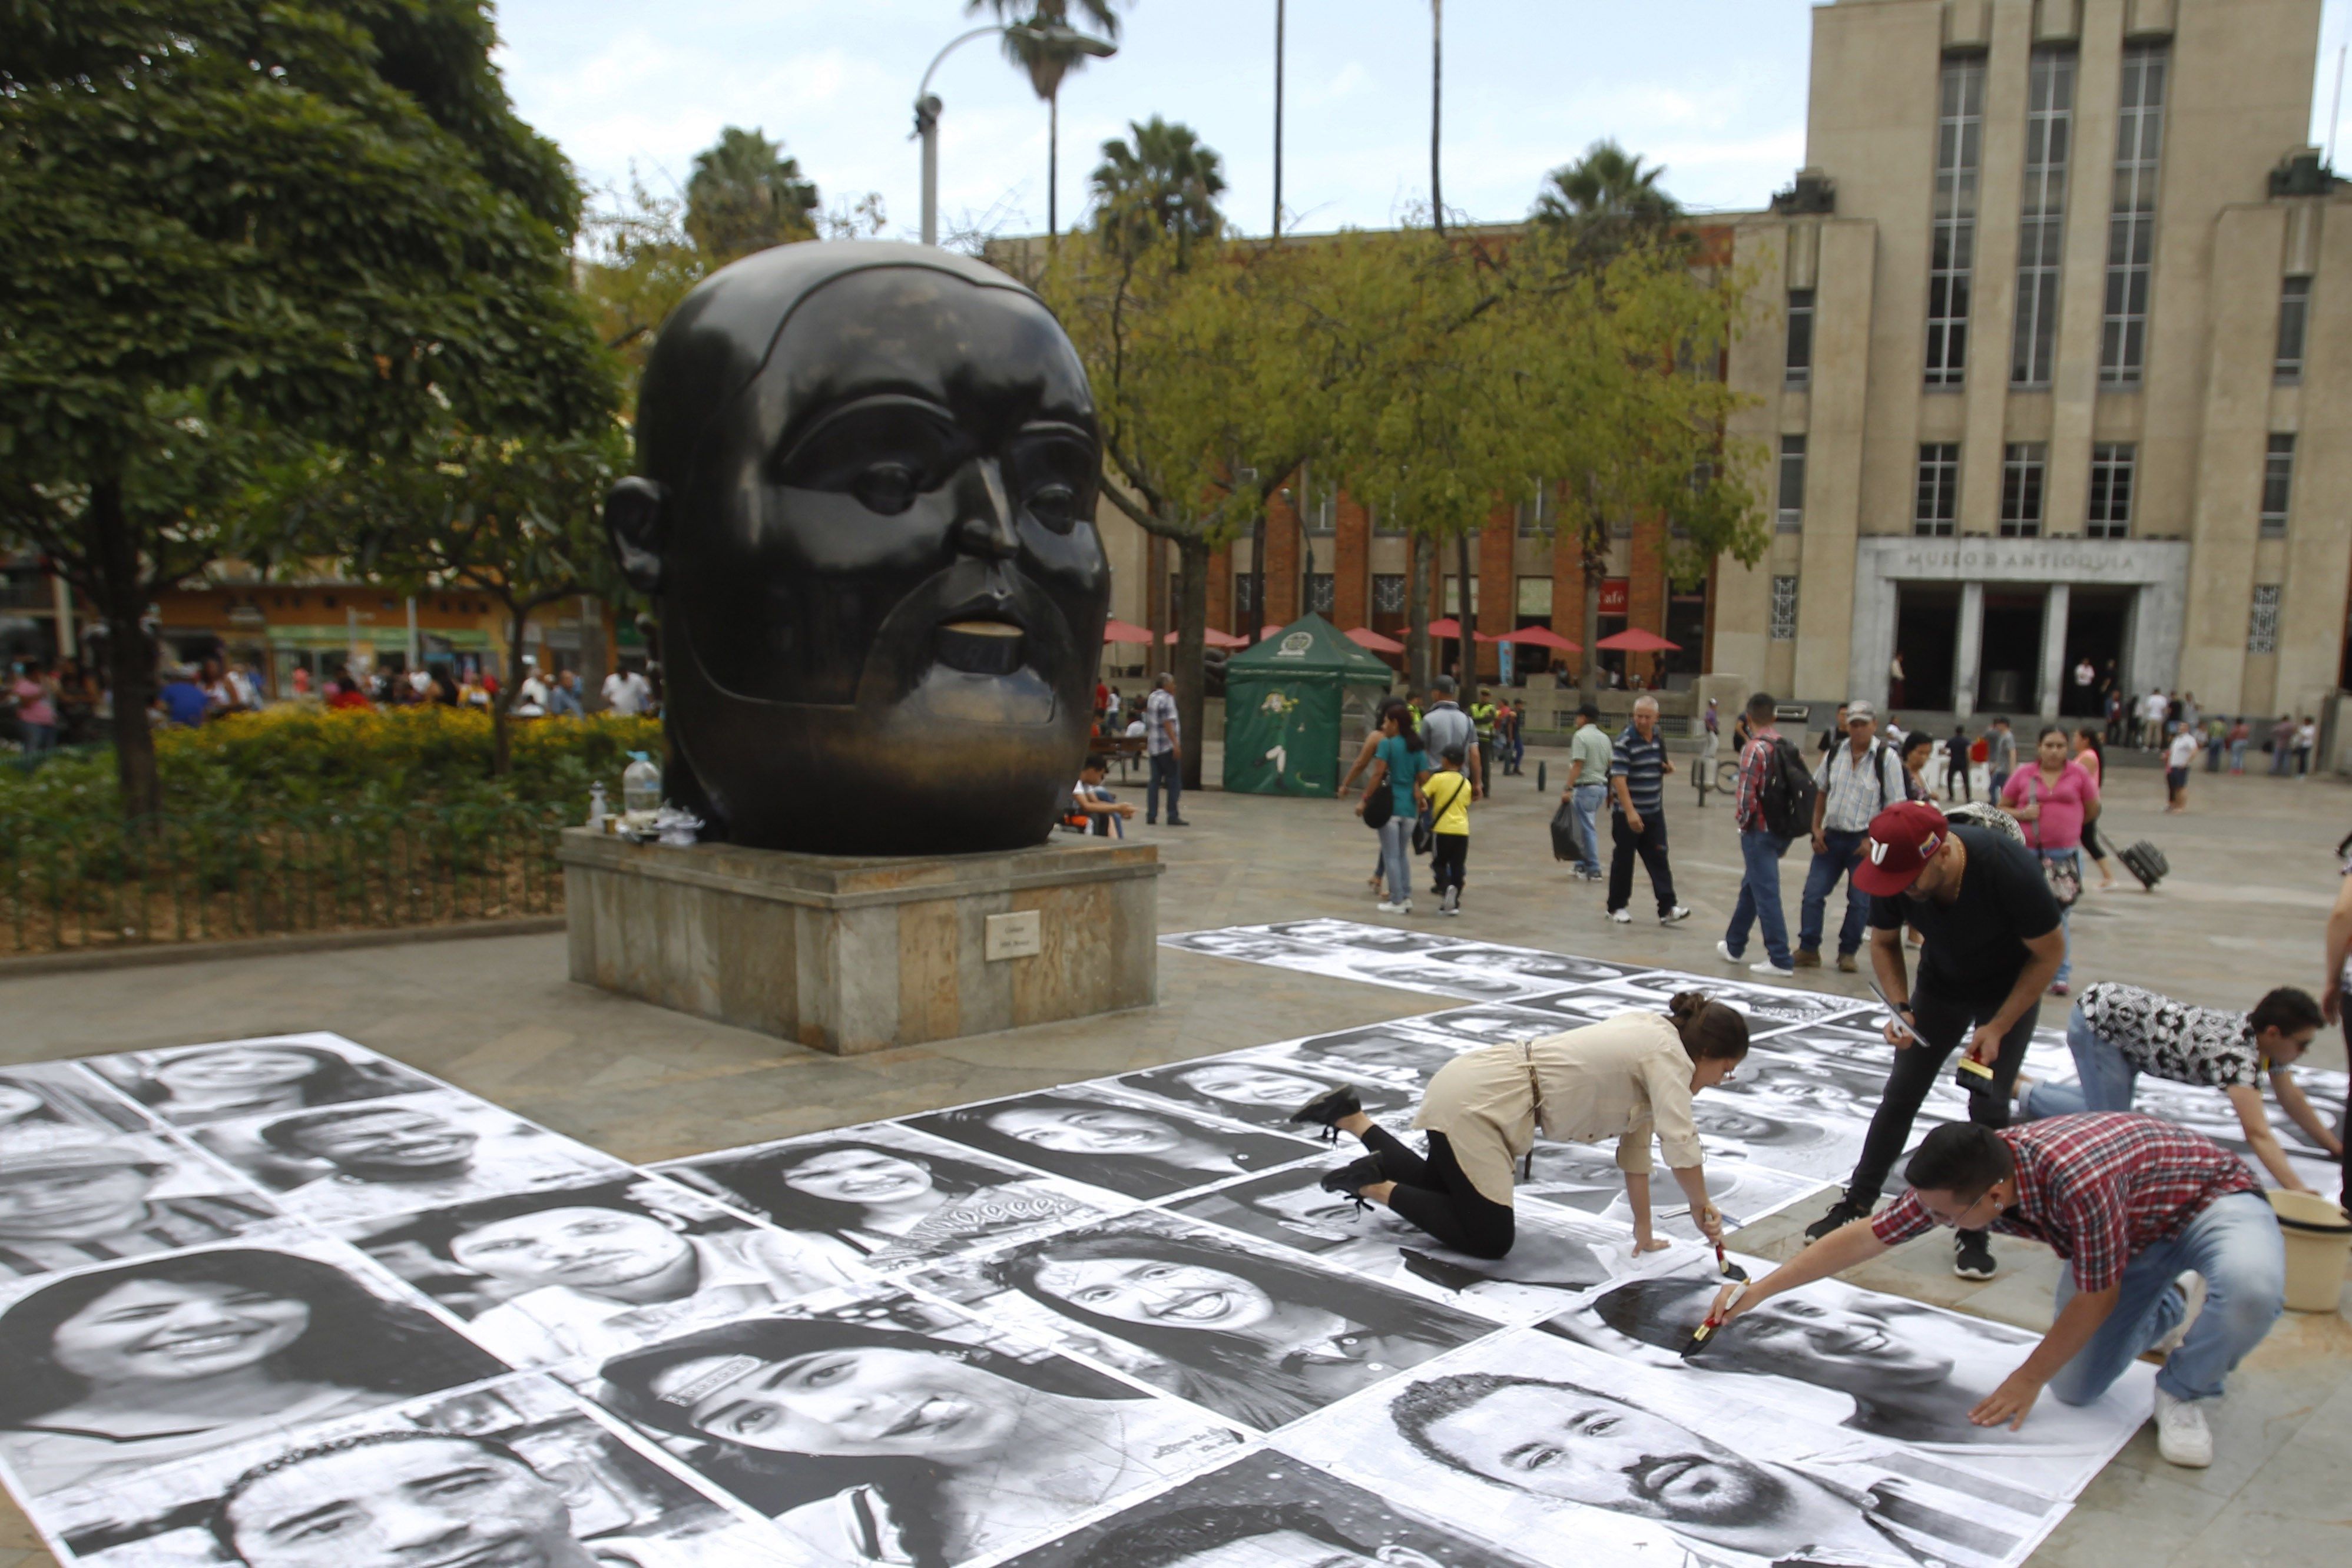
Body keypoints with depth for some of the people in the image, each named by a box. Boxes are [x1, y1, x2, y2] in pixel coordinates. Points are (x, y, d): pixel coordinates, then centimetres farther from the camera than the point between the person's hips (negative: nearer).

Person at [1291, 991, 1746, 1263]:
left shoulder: (1651, 1043, 13)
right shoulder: (1669, 1056, -14)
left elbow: (1635, 1141, 16)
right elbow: (1682, 1147, -24)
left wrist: (1643, 1229, 16)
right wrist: (1702, 1208, -7)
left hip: (1470, 1085, 10)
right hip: (1473, 1104, -10)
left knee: (1436, 1190, 27)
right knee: (1491, 1240, -5)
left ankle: (1350, 1117, 25)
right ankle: (1376, 1186, 0)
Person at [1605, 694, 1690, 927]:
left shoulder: (1659, 738, 6)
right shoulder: (1625, 741, -15)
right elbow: (1618, 779, -21)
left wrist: (1668, 767, -1)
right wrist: (1630, 812, -28)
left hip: (1654, 812, 6)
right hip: (1627, 814, -6)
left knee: (1659, 859, 2)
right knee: (1623, 861, 5)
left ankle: (1667, 909, 1)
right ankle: (1617, 907, 17)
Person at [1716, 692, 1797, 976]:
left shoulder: (1754, 749, -15)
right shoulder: (1790, 748, 8)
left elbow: (1746, 793, -20)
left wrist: (1742, 820, -4)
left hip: (1759, 831, -8)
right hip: (1783, 829, 8)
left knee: (1766, 893, -3)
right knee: (1751, 886, 20)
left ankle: (1780, 960, -2)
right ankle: (1734, 945, 32)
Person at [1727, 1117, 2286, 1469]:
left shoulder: (2077, 1181, -44)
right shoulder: (1961, 1179, -23)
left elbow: (2096, 1297, -27)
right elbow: (1867, 1236, -11)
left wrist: (2029, 1378, -14)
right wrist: (1758, 1292, -12)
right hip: (2131, 1235, 6)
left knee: (2252, 1287, -40)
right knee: (2074, 1388, -6)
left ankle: (2181, 1393, -8)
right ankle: (2164, 1315, 24)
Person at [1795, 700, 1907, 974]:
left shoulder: (1887, 758, -9)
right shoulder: (1835, 753, 4)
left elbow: (1894, 806, -9)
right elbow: (1820, 792, 15)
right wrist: (1817, 828, 6)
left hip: (1865, 840, -4)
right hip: (1831, 837, 4)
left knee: (1860, 901, 5)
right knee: (1813, 893, 1)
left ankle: (1848, 952, 20)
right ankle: (1808, 949, 10)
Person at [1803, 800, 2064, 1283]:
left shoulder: (2009, 869, -38)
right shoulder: (1893, 873, -27)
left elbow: (2050, 952, -21)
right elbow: (1884, 942, -6)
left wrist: (1998, 1028, -22)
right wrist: (1900, 1007, -21)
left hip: (2011, 989, -3)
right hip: (1941, 983, 3)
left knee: (1988, 1106, -6)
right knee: (1900, 1094, 4)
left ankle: (1975, 1233, 7)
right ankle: (1858, 1203, 16)